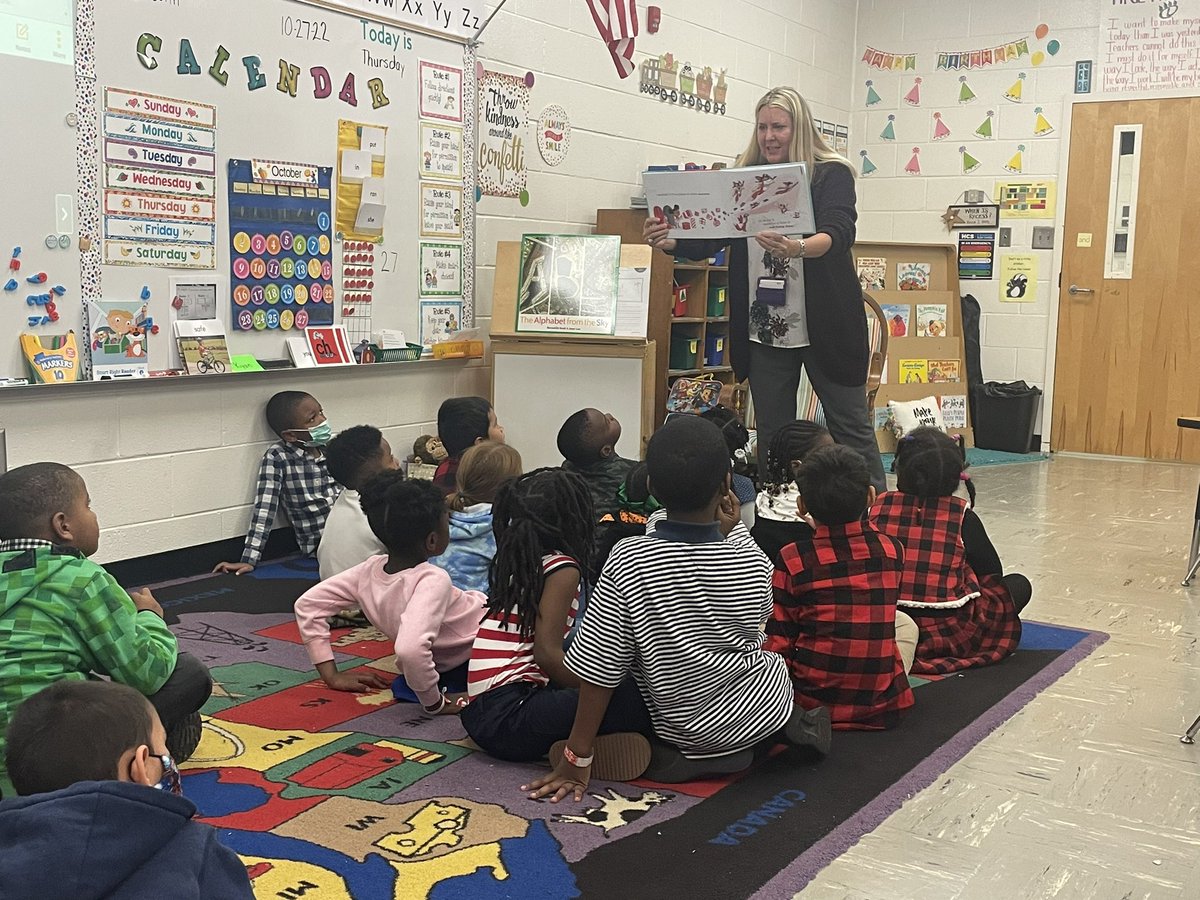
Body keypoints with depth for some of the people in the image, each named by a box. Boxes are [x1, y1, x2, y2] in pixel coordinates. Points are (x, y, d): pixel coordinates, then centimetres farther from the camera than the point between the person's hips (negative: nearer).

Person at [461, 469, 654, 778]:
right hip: (509, 717, -9)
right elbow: (547, 653, -16)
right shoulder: (562, 568, -5)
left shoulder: (516, 563, 18)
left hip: (480, 713, 9)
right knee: (636, 698, -19)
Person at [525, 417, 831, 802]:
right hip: (764, 708, 1)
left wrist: (577, 758, -10)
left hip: (687, 730, -1)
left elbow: (598, 669, -19)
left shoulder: (627, 562, -22)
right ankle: (790, 724, 7)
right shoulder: (751, 561, -17)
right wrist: (731, 530, 4)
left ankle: (689, 758, 6)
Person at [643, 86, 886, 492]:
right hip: (764, 329, 4)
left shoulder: (831, 174, -3)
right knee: (772, 434, 10)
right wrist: (670, 241, -16)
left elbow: (838, 235, -20)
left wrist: (798, 249, -41)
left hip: (824, 326, -4)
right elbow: (708, 240, 5)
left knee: (851, 425, 5)